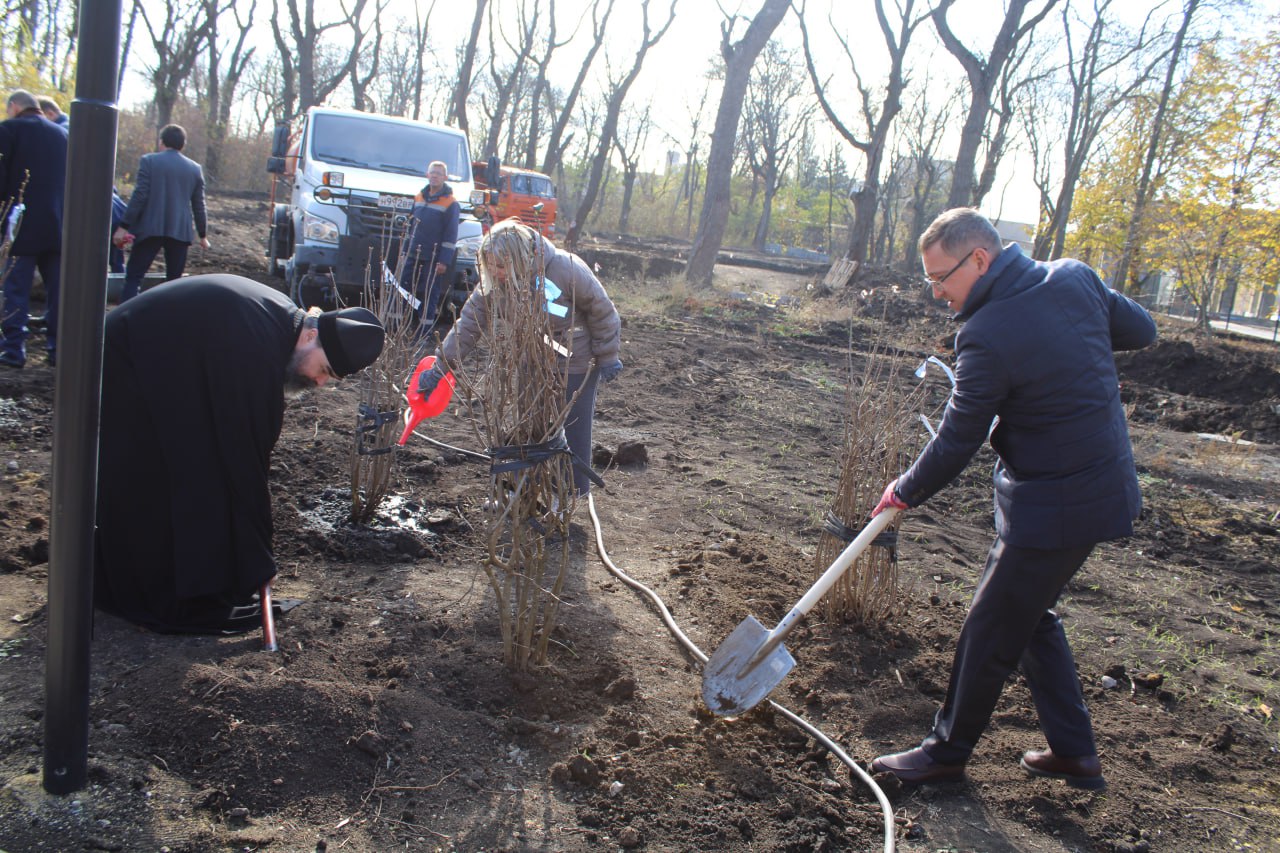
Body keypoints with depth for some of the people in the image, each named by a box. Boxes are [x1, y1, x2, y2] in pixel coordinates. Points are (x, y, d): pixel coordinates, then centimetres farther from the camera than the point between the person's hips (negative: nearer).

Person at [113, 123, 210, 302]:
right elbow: (198, 205, 8)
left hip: (151, 229, -2)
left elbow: (139, 195, -8)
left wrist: (124, 226, -6)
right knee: (174, 280, 10)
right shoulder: (195, 168, 7)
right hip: (180, 231, 2)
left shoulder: (149, 160, -1)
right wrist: (203, 234, 18)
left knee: (133, 277, 1)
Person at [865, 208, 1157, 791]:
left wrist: (905, 492, -1)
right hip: (1106, 486, 9)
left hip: (1054, 509, -9)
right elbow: (1141, 331, 12)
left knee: (990, 634, 7)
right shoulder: (1075, 278, -2)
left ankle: (947, 752, 25)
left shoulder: (988, 336, -24)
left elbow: (956, 443, -17)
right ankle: (1074, 751, 32)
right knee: (1028, 614, 23)